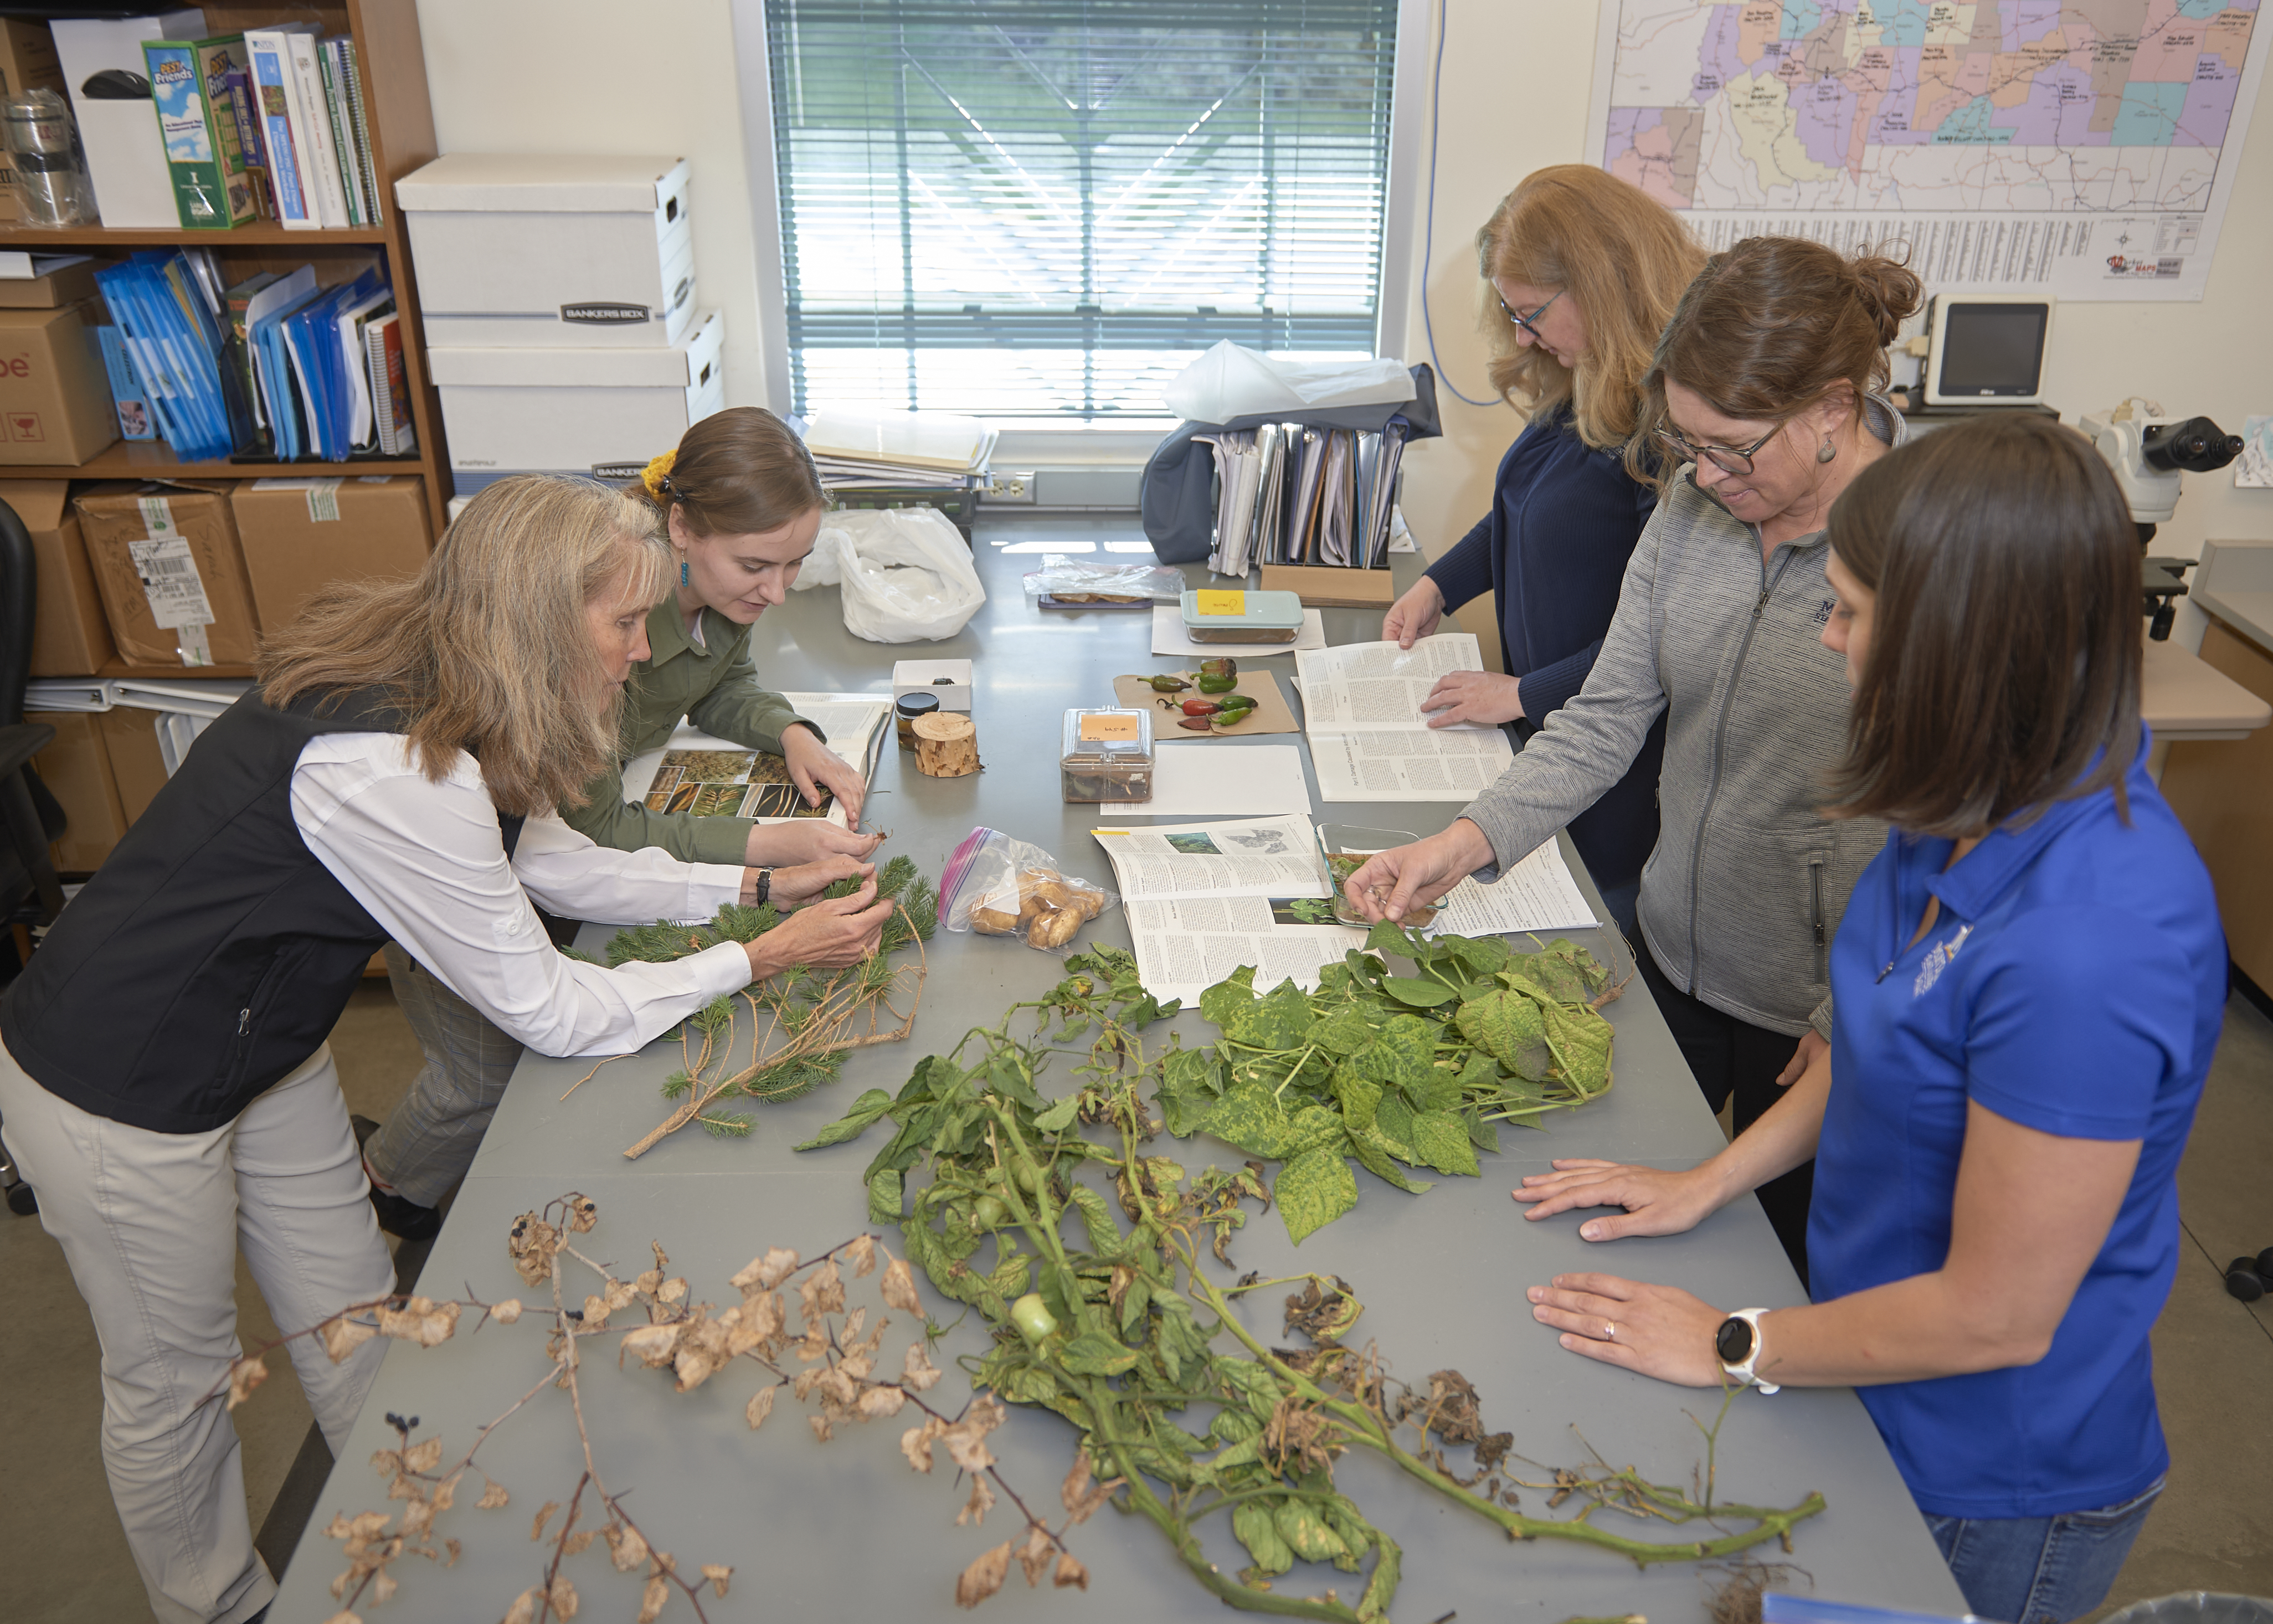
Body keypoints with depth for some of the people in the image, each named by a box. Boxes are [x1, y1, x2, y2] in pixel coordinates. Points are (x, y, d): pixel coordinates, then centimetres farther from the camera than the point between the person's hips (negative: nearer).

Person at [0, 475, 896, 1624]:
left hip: (264, 1046, 9)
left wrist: (758, 883, 0)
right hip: (119, 1089, -9)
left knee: (351, 1325, 20)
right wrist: (764, 959, -19)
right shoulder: (392, 769, -36)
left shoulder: (439, 703, -7)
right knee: (173, 1382, 15)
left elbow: (556, 864, 7)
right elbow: (552, 1015, -27)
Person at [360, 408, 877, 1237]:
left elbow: (722, 686, 4)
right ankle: (386, 1177, 43)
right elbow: (597, 829, -33)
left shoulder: (725, 586, -17)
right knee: (490, 1074, 8)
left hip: (545, 833, 7)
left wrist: (792, 733, -17)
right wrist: (769, 845, -40)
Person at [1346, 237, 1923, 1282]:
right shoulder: (1692, 508, -3)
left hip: (1819, 1013, -5)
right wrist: (1471, 840, -14)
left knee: (1790, 1263, 19)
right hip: (1674, 959, 6)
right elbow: (1610, 714, -2)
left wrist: (1851, 1023, -16)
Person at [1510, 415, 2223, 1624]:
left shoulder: (2087, 943, -37)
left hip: (1992, 1490, -7)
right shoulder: (1990, 810, -9)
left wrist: (1733, 1348, -14)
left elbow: (1996, 1316, -27)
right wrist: (1710, 1182, 3)